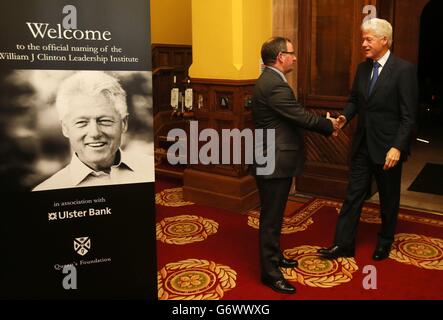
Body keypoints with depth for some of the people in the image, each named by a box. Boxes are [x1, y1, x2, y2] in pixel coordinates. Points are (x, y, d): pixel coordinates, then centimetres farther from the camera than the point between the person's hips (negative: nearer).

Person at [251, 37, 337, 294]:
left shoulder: (270, 80, 12)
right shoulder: (275, 85, -22)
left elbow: (296, 115, 13)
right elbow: (302, 116, -19)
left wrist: (323, 124, 6)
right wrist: (329, 125, -3)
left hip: (274, 159, 11)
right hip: (274, 163, -11)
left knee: (274, 214, 22)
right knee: (271, 217, 1)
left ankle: (274, 256, 39)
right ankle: (270, 272, 14)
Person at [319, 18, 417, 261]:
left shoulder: (403, 70, -13)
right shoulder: (363, 68, 6)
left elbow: (408, 115, -15)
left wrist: (397, 147, -21)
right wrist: (345, 117, -7)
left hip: (387, 147, -5)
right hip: (362, 145, 5)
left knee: (388, 199, 13)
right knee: (353, 195, 8)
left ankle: (385, 243, 32)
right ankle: (343, 244, 16)